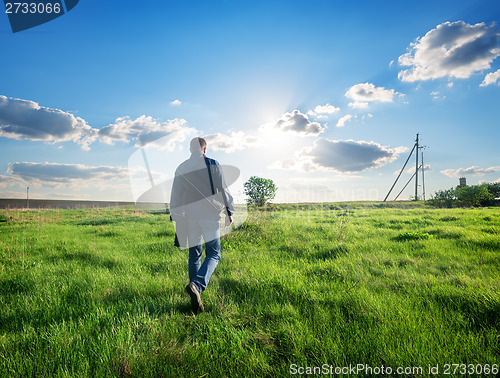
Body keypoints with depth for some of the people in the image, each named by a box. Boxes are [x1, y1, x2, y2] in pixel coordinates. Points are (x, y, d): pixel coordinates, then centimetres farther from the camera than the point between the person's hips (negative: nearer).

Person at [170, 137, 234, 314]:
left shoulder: (181, 168, 9)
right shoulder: (212, 164, -1)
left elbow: (175, 196, 11)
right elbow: (222, 189, -3)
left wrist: (176, 218, 19)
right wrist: (229, 211, 4)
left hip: (190, 216, 4)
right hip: (210, 214, -4)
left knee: (194, 255, 14)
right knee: (213, 254, 0)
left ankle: (195, 292, 18)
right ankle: (197, 285, -22)